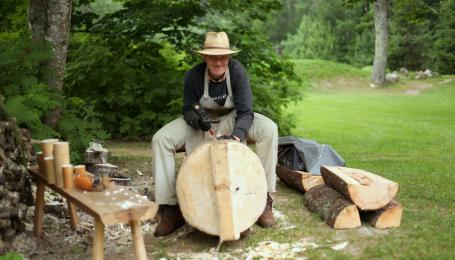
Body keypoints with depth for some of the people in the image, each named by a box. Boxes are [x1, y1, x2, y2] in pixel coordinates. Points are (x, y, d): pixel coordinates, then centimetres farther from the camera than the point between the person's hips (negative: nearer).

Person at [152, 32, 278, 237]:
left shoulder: (237, 71, -23)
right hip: (201, 121, 1)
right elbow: (188, 110, -8)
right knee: (161, 139, -22)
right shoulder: (193, 76, -20)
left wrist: (236, 135, -44)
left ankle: (264, 199, -20)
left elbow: (245, 112, -25)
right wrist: (198, 119, -33)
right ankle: (169, 208, -17)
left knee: (269, 129, -29)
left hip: (232, 119, -1)